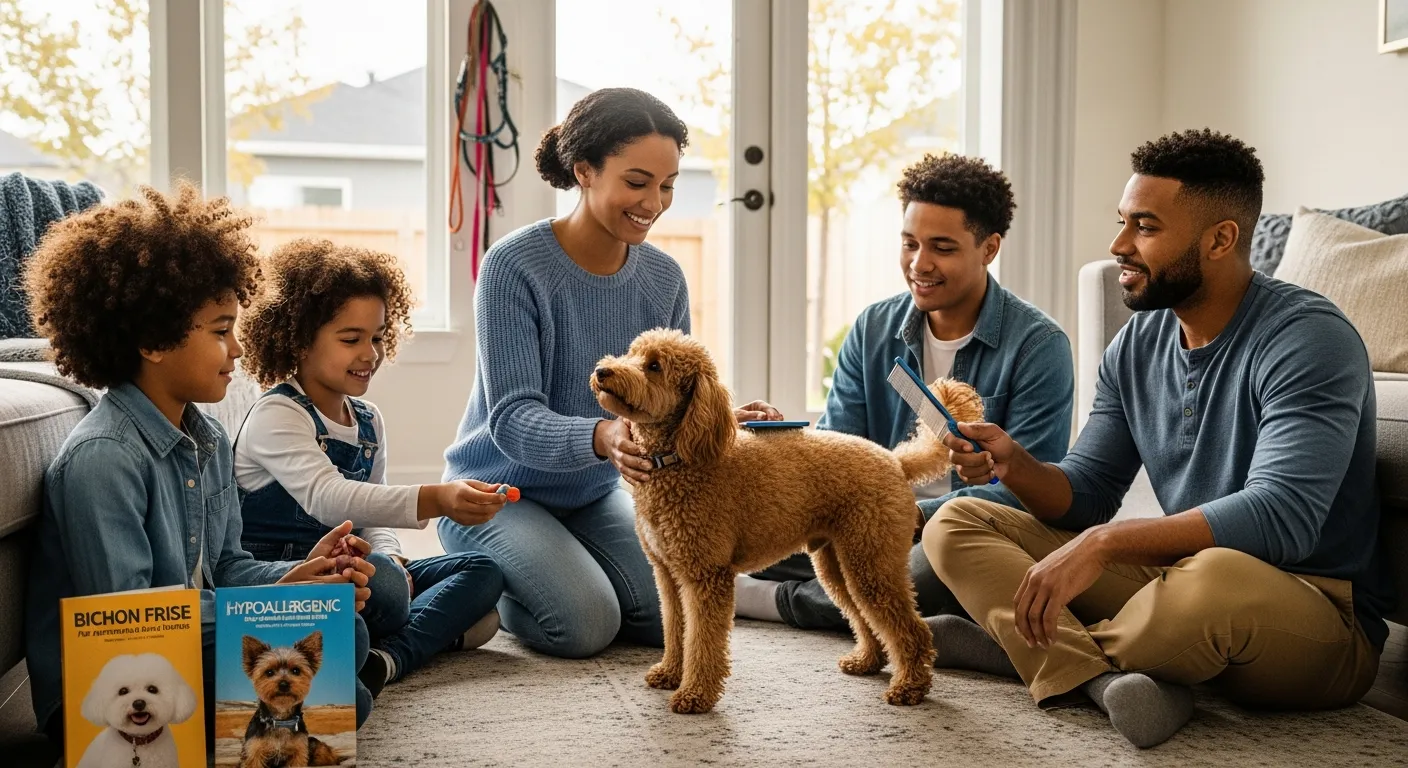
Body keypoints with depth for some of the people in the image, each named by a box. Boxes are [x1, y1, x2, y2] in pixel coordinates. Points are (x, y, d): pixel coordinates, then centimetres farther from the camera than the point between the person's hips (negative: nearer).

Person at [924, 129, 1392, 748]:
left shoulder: (1306, 338, -16)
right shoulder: (1136, 346, 7)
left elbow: (1281, 516, -28)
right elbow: (1085, 495, 7)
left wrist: (1105, 542, -33)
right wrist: (1016, 466, -15)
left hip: (1317, 617, -7)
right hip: (1180, 576, 7)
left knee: (1219, 576, -43)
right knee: (954, 525, -2)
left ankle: (1048, 651, -12)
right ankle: (1106, 678, -27)